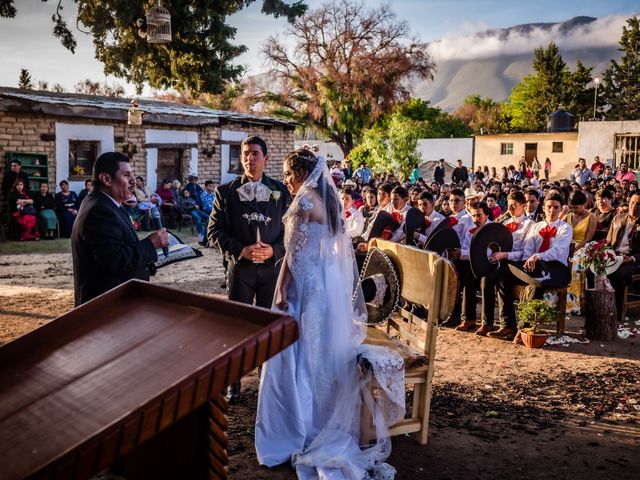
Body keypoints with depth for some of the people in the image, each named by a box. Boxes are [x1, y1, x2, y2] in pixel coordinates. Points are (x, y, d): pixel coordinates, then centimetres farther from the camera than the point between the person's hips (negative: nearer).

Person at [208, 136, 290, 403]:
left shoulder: (280, 192, 3)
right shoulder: (226, 192, 2)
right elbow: (214, 231, -1)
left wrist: (274, 250, -12)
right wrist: (240, 250, -14)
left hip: (272, 266, 1)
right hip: (239, 267, 0)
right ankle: (233, 381, 16)